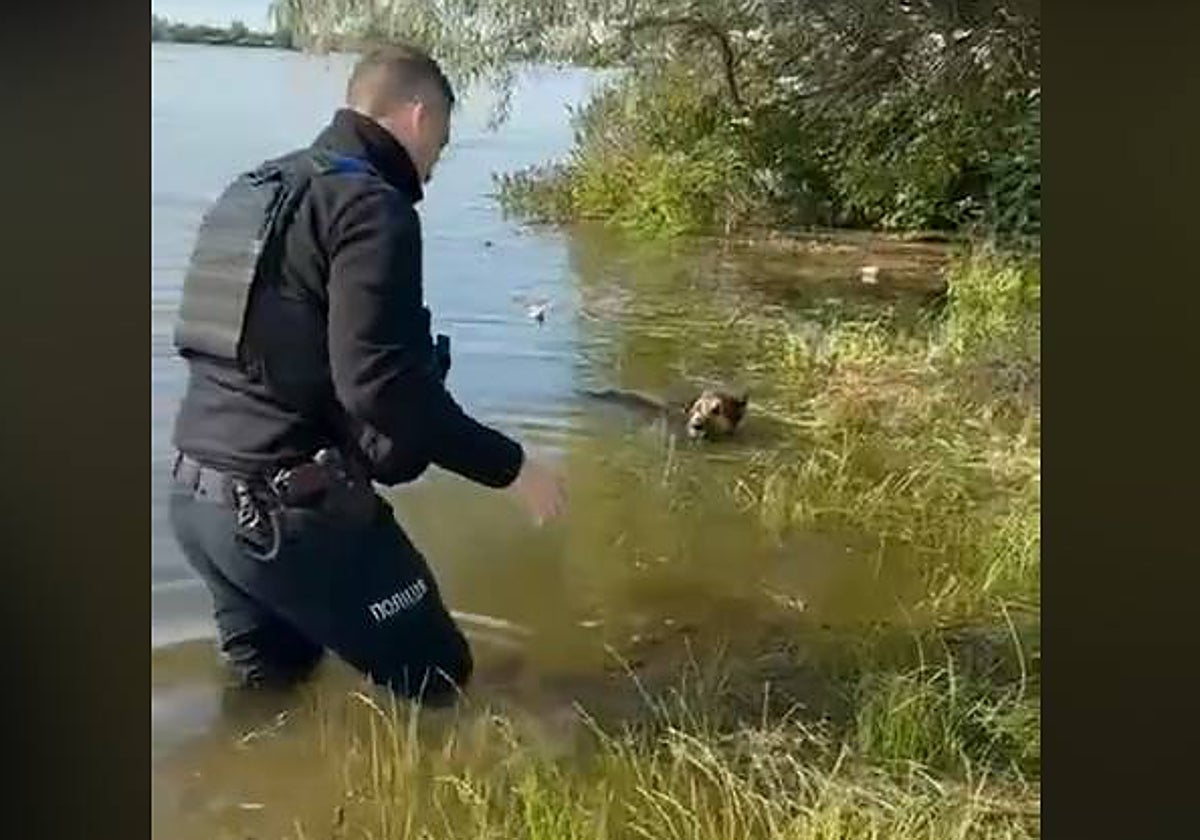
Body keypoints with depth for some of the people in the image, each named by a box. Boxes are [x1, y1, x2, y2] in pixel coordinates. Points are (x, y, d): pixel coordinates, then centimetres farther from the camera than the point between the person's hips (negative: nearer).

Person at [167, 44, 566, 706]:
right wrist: (509, 465, -14)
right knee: (435, 682, 8)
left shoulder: (252, 192, 13)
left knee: (267, 685, 27)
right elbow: (381, 383, -24)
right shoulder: (372, 206, -15)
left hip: (194, 493, 9)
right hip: (287, 508, -9)